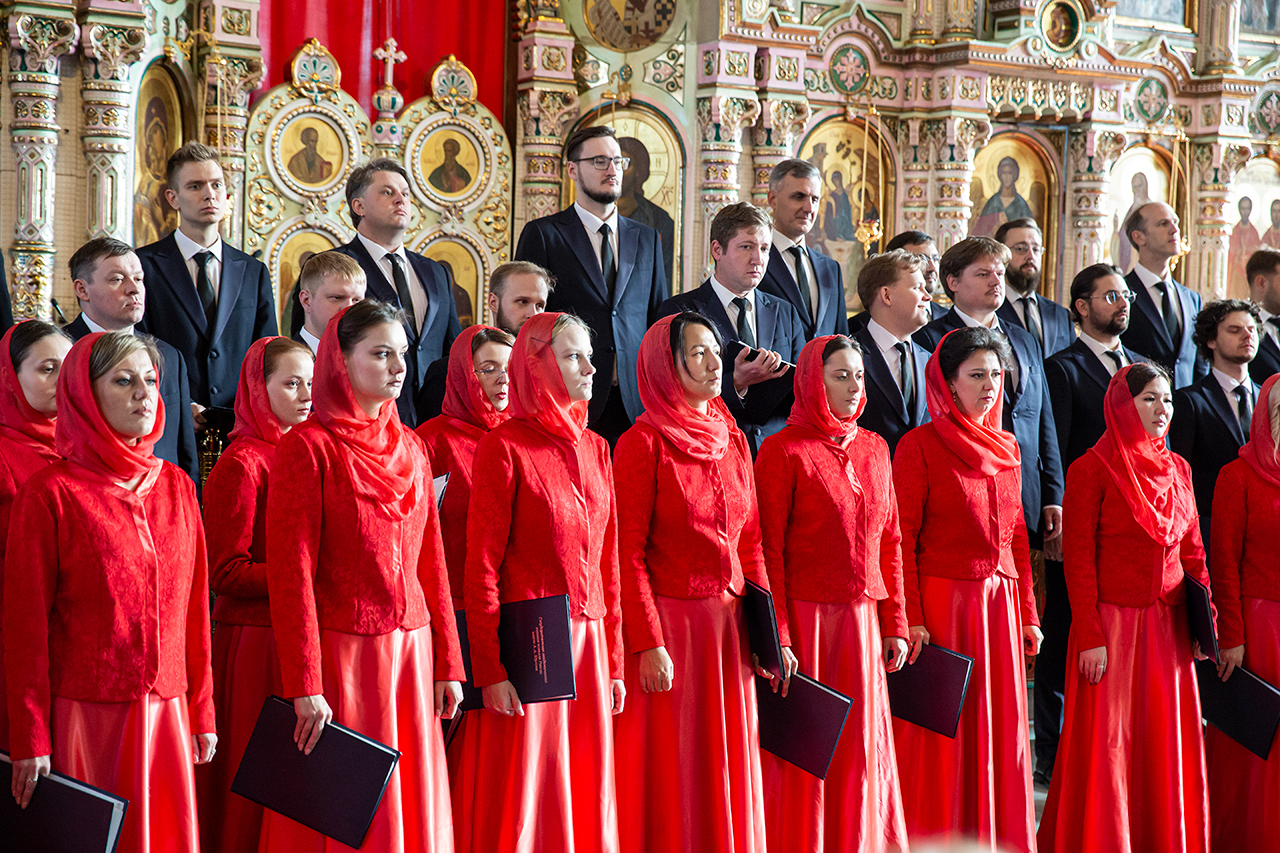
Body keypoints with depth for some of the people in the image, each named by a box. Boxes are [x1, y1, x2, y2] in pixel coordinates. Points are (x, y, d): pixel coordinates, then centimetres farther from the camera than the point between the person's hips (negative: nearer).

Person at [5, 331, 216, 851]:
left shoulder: (176, 487, 9)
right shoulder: (51, 492, -6)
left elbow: (194, 608, 12)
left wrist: (202, 710, 10)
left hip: (165, 713, 5)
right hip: (83, 712, -4)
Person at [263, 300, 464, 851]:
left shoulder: (409, 449, 12)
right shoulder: (307, 448, -7)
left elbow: (431, 563, 14)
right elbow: (291, 574, -12)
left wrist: (447, 663, 8)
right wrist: (305, 687, -16)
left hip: (411, 654, 6)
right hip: (341, 654, -6)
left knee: (415, 808, 9)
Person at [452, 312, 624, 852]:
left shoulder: (596, 449, 13)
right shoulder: (505, 447, -6)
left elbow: (608, 563, 14)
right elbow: (482, 565, -9)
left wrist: (613, 661, 11)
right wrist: (491, 670, -14)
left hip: (588, 646, 6)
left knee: (587, 801, 9)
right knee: (522, 804, -2)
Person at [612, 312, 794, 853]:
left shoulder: (732, 440, 11)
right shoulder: (644, 443, -7)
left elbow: (750, 545, 13)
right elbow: (629, 554, -11)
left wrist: (772, 634, 8)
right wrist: (648, 644, -17)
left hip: (729, 626, 6)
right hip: (670, 624, -6)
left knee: (728, 771, 9)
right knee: (671, 774, -1)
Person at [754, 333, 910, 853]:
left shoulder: (874, 449, 12)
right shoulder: (783, 451, -6)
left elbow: (889, 542, 14)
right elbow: (768, 550, -9)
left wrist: (894, 625, 9)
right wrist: (777, 639, -14)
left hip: (862, 620, 5)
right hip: (804, 618, -5)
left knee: (862, 750, 7)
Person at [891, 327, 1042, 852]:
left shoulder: (1007, 447, 13)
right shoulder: (920, 445, -6)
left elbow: (1017, 536, 16)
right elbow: (902, 538, -10)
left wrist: (1027, 612, 12)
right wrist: (910, 618, -16)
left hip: (1000, 605, 6)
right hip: (941, 601, -6)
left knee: (1000, 728, 8)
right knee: (940, 733, -2)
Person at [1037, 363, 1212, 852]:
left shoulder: (1177, 469, 11)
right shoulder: (1092, 469, -6)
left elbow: (1193, 552, 14)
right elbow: (1079, 559, -9)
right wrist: (1090, 637, -14)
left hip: (1168, 628, 5)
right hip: (1113, 624, -5)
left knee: (1167, 744, 8)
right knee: (1106, 744, -2)